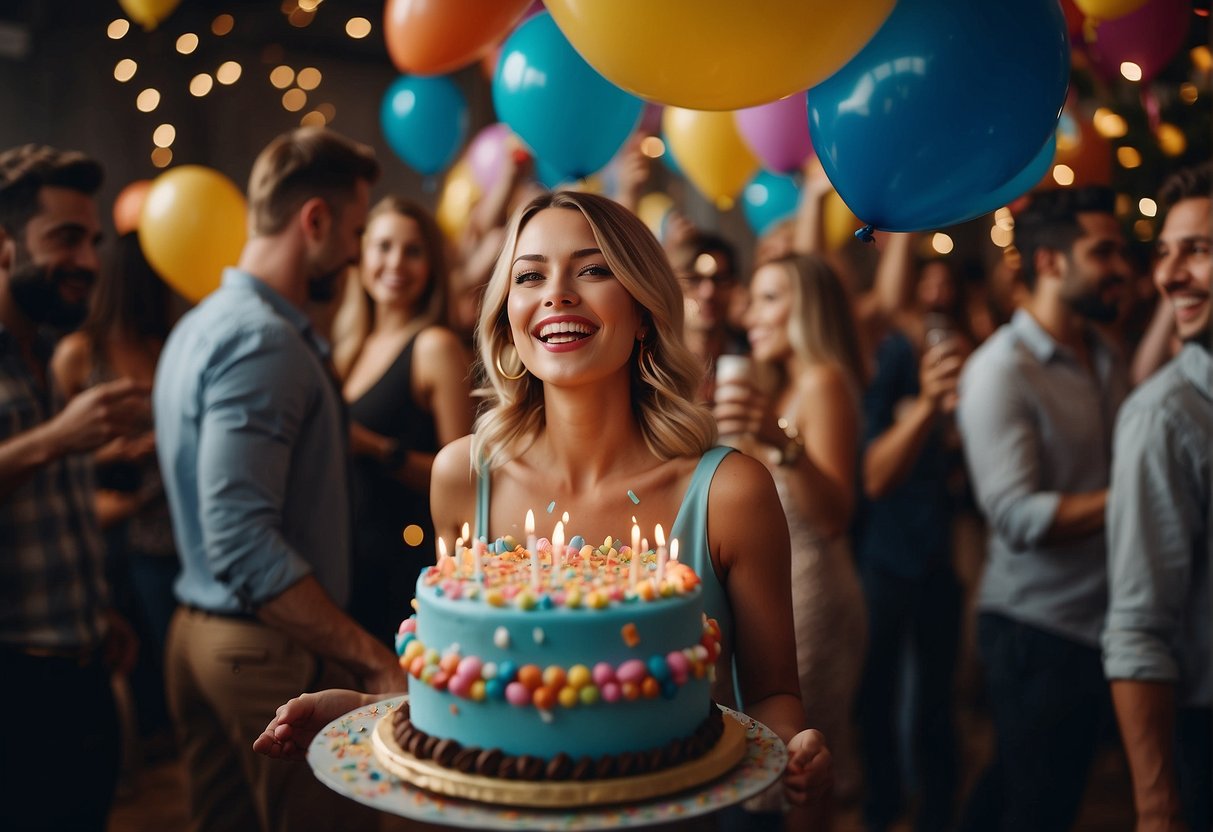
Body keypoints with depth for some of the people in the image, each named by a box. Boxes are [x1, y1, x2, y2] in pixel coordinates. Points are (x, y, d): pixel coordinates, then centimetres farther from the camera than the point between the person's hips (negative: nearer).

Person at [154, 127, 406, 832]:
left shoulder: (200, 327, 13)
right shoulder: (264, 340, -18)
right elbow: (243, 542, -25)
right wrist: (374, 660, -24)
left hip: (199, 634, 10)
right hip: (274, 651, -10)